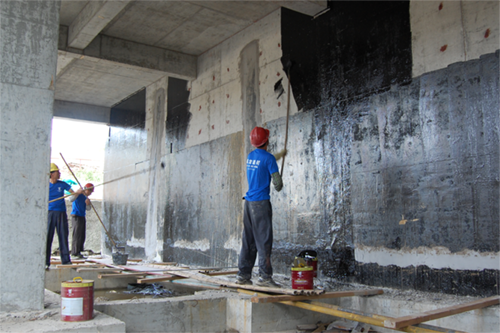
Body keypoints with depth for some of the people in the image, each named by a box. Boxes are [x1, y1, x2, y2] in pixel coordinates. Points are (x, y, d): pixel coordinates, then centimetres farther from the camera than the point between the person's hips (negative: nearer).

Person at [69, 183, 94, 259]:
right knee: (77, 235, -10)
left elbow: (88, 209, 14)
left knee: (82, 236, 8)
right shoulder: (79, 195, -6)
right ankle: (74, 253, -6)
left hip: (82, 217, 9)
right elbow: (71, 199, -24)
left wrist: (88, 204, -7)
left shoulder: (86, 198, 19)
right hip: (76, 216, -9)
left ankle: (78, 252, 14)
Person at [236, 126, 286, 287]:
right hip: (261, 203, -8)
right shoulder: (268, 157, -9)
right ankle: (264, 276, -5)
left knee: (248, 240, 9)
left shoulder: (251, 156, 14)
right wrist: (278, 188, 14)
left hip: (249, 202, 8)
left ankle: (243, 275, 11)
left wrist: (279, 155, 49)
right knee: (264, 240, -6)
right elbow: (276, 181, -10)